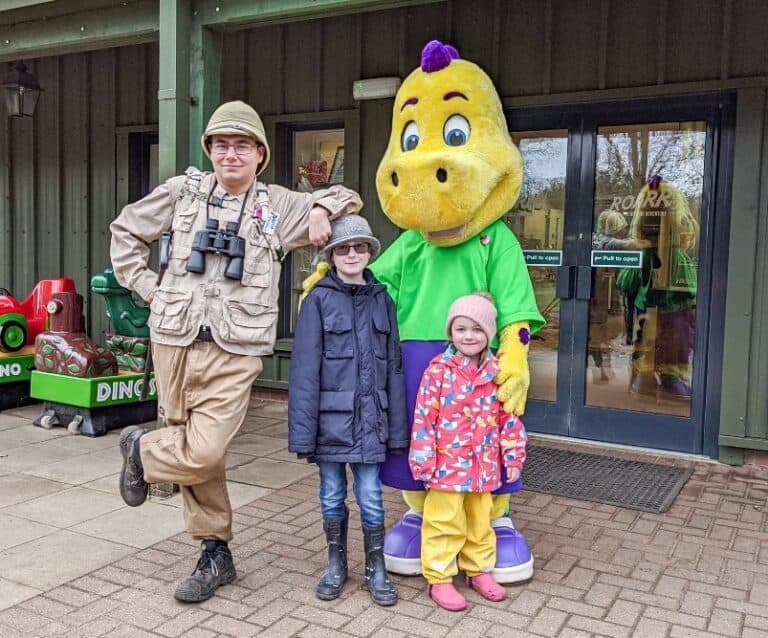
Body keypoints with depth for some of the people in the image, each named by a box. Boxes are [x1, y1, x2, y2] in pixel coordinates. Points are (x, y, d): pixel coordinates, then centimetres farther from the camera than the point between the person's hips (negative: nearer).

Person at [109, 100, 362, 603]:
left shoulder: (280, 205, 9)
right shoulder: (182, 191, 9)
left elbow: (346, 197, 21)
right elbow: (126, 231, 19)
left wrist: (321, 208, -1)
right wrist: (147, 286, 8)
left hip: (234, 353, -1)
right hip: (175, 342, 1)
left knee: (205, 453, -14)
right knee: (197, 450, 8)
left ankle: (142, 449, 20)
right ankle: (216, 554, 27)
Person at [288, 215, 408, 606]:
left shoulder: (381, 300, 6)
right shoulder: (319, 300, -3)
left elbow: (393, 366, 7)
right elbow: (304, 369, -6)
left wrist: (398, 428, 5)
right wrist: (303, 431, -10)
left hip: (369, 417, 1)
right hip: (330, 416, -1)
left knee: (370, 496, 5)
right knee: (332, 495, 11)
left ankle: (376, 570, 23)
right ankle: (336, 566, 30)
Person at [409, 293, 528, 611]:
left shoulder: (497, 372, 1)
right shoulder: (439, 370, -10)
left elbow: (509, 417, 6)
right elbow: (424, 417, -11)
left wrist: (513, 456, 5)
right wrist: (423, 460, -12)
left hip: (484, 464, 4)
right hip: (447, 463, -4)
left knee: (480, 520, 19)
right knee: (444, 523, 6)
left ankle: (479, 569, 36)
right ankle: (439, 578, 20)